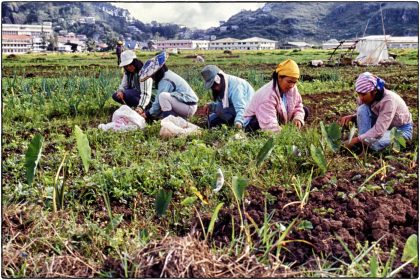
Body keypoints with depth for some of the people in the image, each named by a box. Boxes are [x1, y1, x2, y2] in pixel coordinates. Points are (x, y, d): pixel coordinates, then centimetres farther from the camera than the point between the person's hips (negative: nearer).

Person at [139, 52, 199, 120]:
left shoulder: (165, 81, -18)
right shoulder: (167, 74, 9)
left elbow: (158, 103, -14)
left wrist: (148, 114, -1)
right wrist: (149, 112, 9)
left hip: (189, 107, -10)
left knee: (163, 96, -25)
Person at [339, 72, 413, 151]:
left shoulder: (388, 100, -33)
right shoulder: (368, 97, -13)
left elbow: (378, 131, -37)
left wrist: (356, 140, -36)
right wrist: (351, 117, -19)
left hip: (402, 130, -7)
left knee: (371, 140, -37)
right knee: (362, 109, -19)